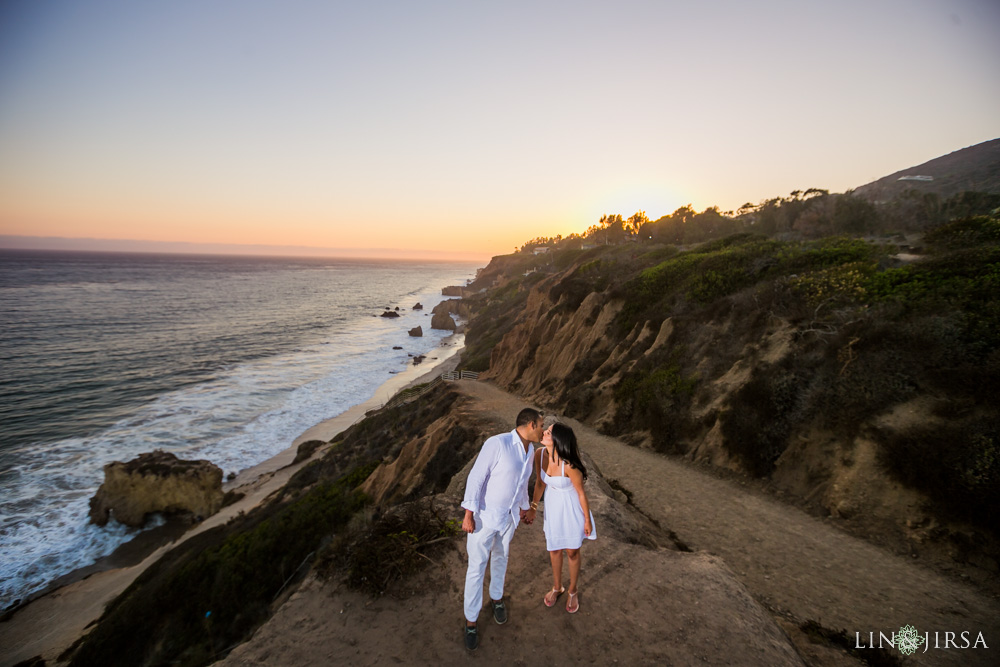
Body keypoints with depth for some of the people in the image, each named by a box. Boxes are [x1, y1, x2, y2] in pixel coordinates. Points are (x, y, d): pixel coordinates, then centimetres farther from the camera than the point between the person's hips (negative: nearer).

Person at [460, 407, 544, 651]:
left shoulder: (530, 451, -3)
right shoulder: (497, 443, -29)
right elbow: (476, 477, -23)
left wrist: (526, 507, 25)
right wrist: (468, 514, -22)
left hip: (509, 514, 6)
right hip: (484, 515, -6)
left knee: (500, 557, 25)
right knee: (477, 568, 6)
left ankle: (496, 598, 50)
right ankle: (471, 621, 27)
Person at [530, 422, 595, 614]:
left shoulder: (569, 465, -36)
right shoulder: (540, 454, -21)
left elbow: (581, 492, -19)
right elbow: (541, 482, -4)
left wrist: (587, 520, -7)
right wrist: (533, 506, 3)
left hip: (572, 508, -4)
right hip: (552, 506, 4)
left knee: (572, 552, 17)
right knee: (554, 549, 22)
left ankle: (573, 591, 45)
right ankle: (557, 587, 49)